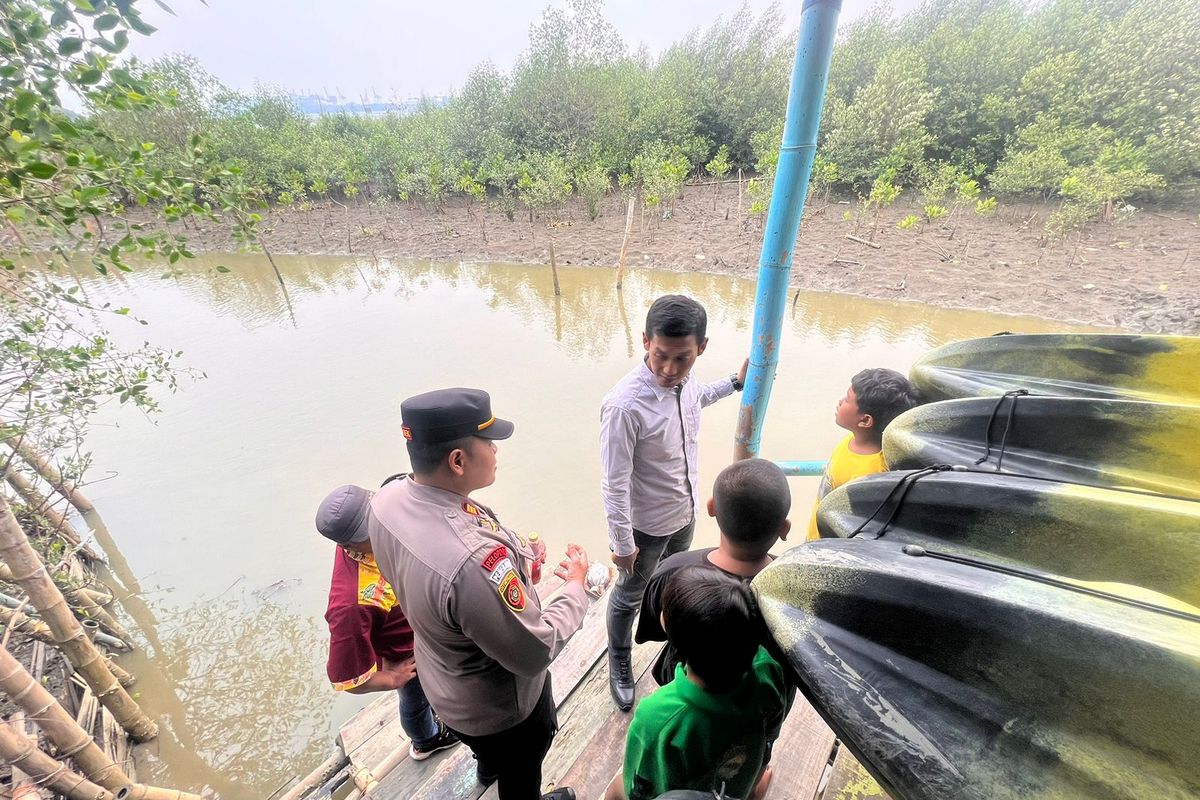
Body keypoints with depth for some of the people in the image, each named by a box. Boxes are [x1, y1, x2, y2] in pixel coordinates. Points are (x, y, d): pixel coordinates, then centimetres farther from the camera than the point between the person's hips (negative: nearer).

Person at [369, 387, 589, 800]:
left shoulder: (388, 498, -20)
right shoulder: (473, 562, -47)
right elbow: (535, 653, -31)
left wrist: (511, 556, -5)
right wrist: (576, 586, -16)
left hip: (445, 681, 7)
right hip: (502, 706, -7)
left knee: (488, 747, 42)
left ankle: (488, 766, 72)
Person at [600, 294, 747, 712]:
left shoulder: (683, 378, -15)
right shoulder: (624, 405, -36)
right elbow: (614, 483, -26)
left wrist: (735, 383, 13)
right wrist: (622, 542, -17)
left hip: (685, 510, 7)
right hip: (646, 523, -6)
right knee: (629, 596, 20)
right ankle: (619, 665, 48)